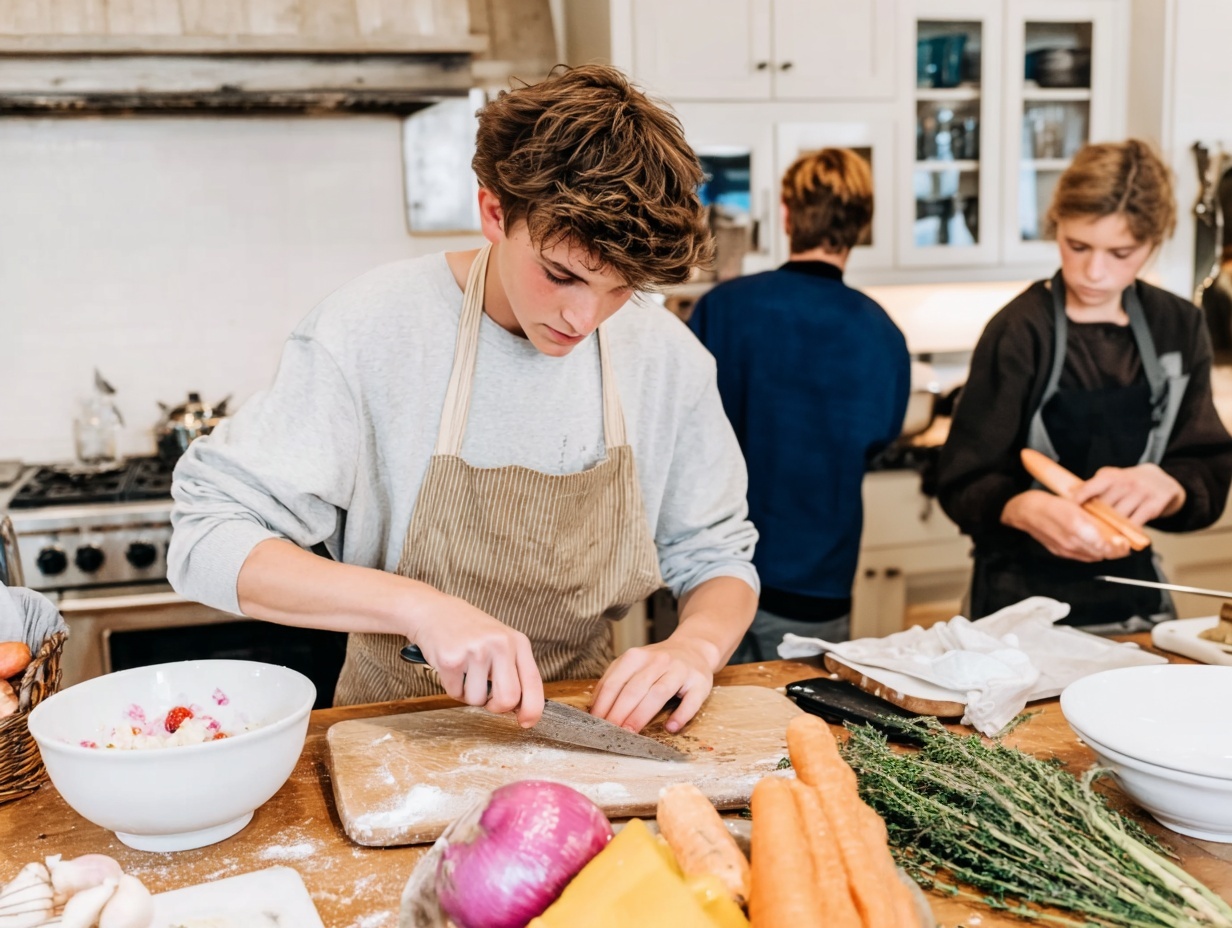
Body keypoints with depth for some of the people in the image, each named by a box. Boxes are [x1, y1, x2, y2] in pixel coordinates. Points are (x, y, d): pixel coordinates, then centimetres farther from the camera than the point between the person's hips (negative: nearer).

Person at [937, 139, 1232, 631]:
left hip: (1134, 604, 4)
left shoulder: (1178, 328, 1)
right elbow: (963, 483, -14)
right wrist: (1028, 509, -34)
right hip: (1023, 605, -4)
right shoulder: (1020, 331, -13)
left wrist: (1164, 485, -23)